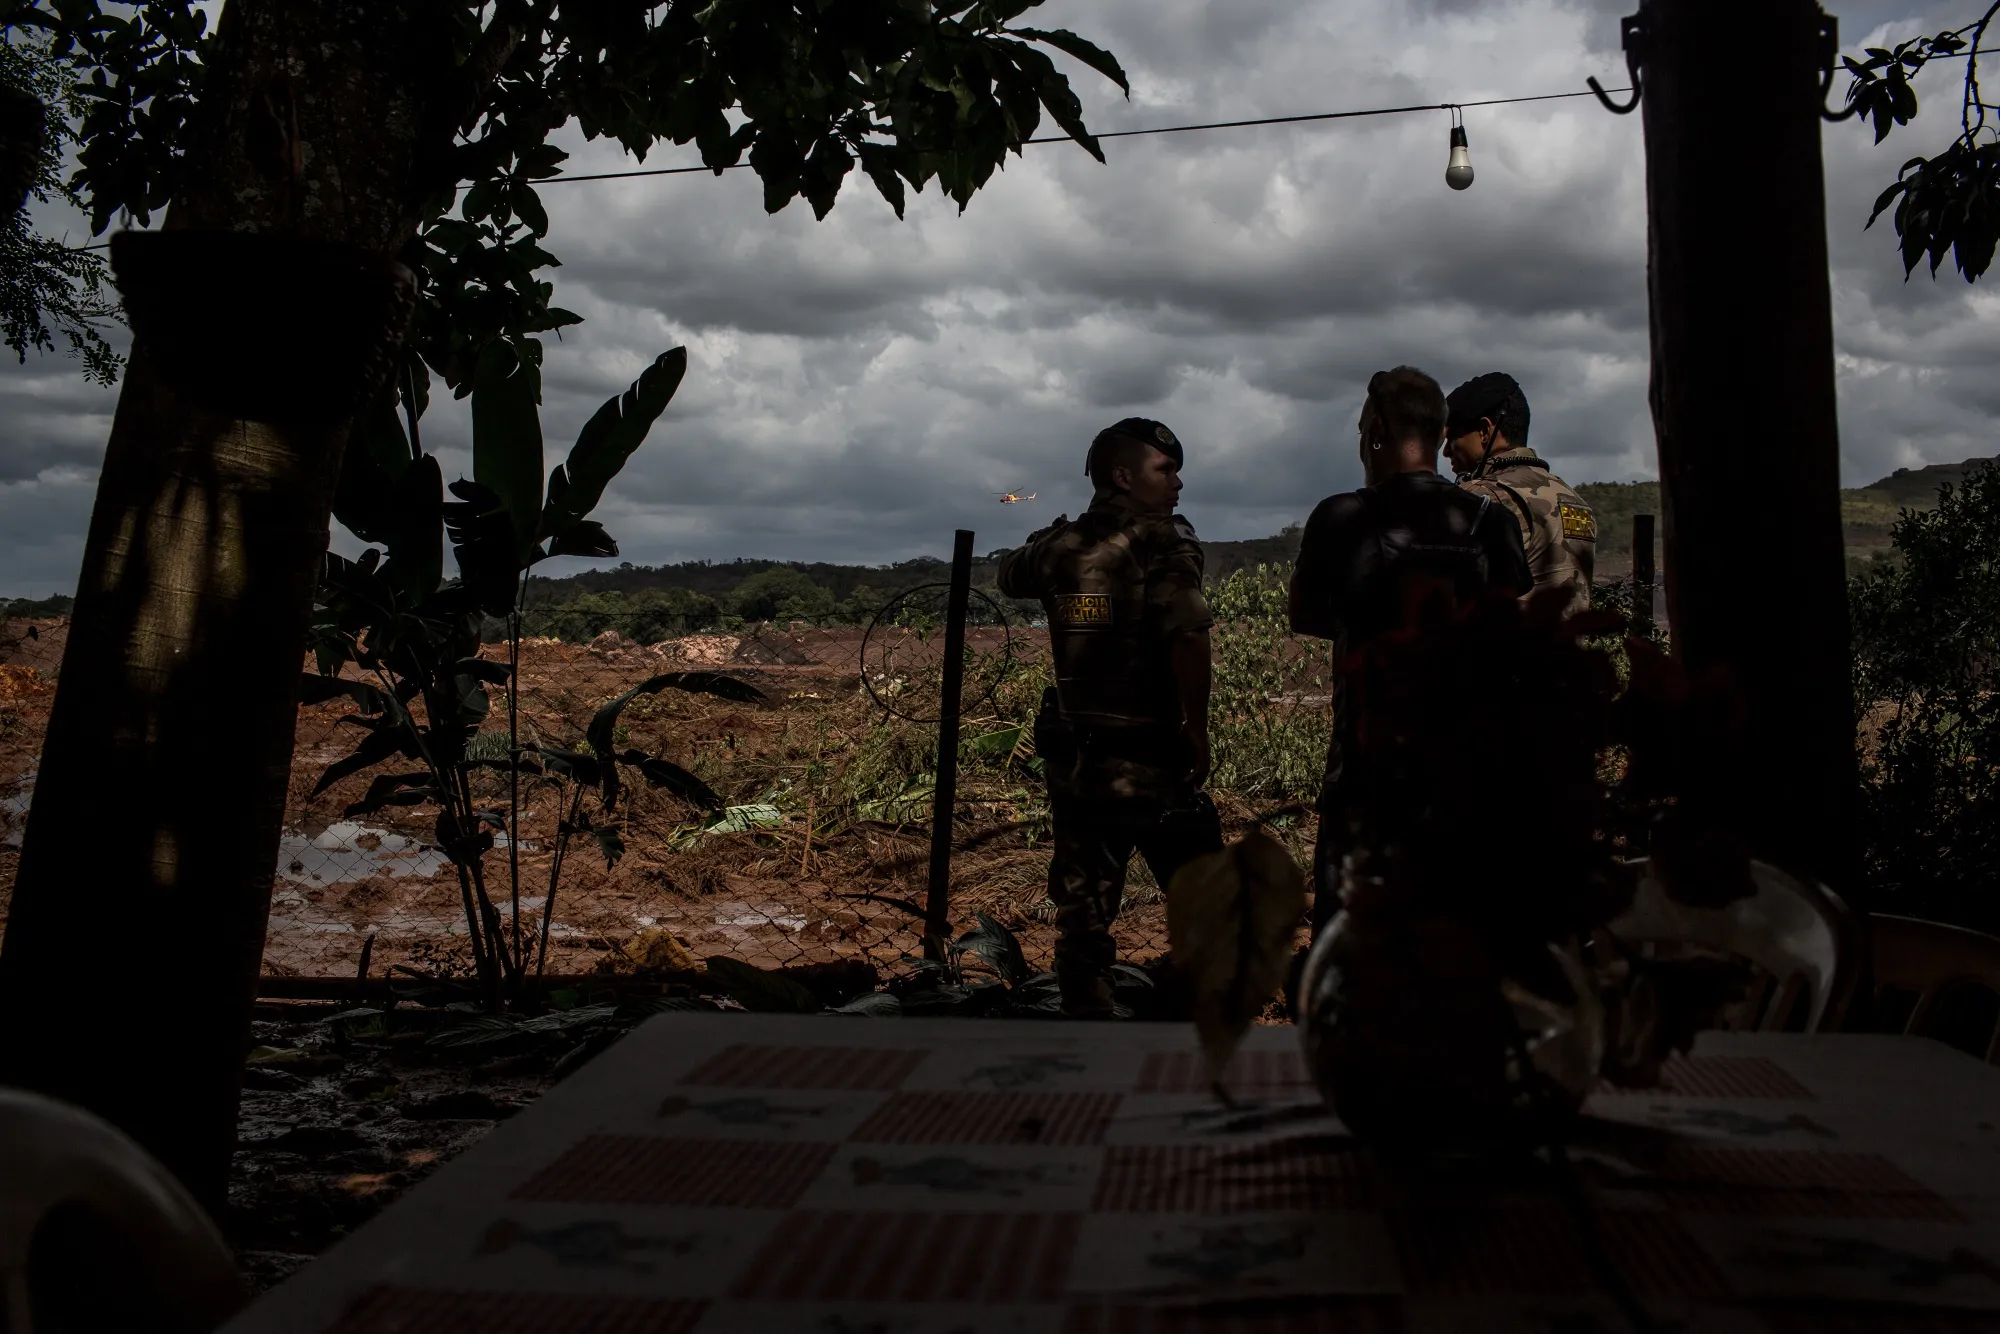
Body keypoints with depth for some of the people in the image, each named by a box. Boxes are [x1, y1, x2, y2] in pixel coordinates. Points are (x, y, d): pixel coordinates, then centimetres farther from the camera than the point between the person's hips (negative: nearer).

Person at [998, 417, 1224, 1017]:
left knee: (1082, 911, 12)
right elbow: (1188, 636, -27)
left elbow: (1009, 576, 29)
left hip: (1071, 759, 6)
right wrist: (1198, 729, -17)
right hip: (1149, 762, -5)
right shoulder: (1161, 541, -12)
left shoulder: (1060, 545, 6)